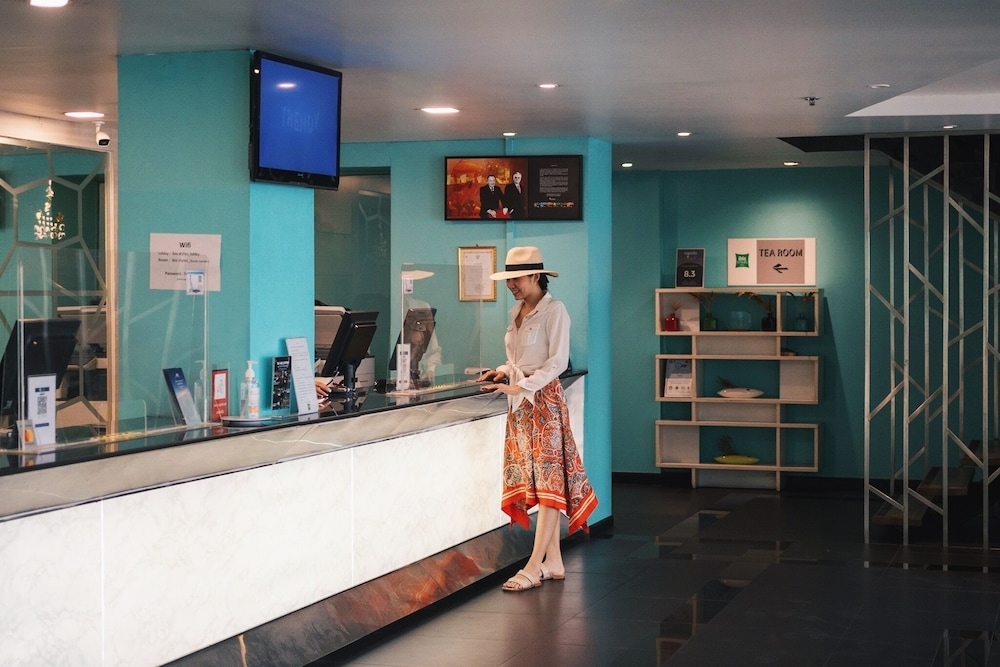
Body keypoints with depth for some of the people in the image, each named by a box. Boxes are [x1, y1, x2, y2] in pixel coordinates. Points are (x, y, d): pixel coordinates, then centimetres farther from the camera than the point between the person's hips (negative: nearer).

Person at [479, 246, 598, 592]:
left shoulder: (554, 311, -9)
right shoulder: (517, 312, 15)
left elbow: (557, 361, -15)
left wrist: (520, 387, -21)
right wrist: (504, 371, 4)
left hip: (543, 399, -8)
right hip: (520, 403, 8)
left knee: (548, 482, -7)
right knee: (535, 482, 7)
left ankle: (534, 567, -11)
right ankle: (554, 561, 12)